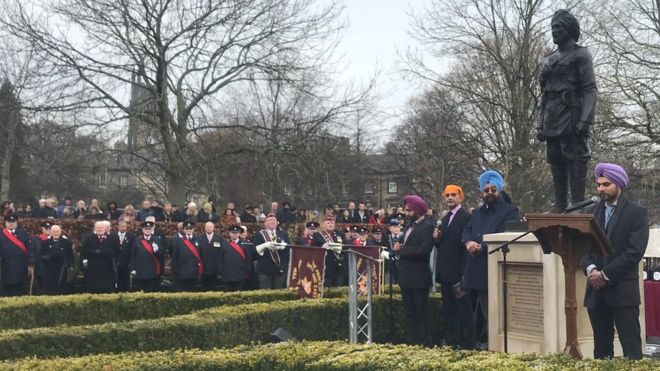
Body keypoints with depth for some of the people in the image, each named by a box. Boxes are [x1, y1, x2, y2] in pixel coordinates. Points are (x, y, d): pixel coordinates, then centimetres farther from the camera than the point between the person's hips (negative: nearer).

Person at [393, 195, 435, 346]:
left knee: (421, 312, 0)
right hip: (406, 276, 9)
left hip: (419, 277, -9)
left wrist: (402, 249, -17)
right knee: (409, 312, 14)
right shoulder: (409, 225, 14)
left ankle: (424, 343, 7)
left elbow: (424, 250, -23)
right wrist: (399, 247, -4)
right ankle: (412, 341, 23)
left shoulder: (427, 227, -13)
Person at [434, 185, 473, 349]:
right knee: (448, 310, 12)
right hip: (445, 273, 9)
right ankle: (450, 342, 19)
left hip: (458, 272, -8)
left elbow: (466, 244, -16)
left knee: (463, 309, -3)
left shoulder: (466, 217, -10)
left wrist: (464, 273, -20)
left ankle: (467, 343, 1)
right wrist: (437, 239, -3)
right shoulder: (445, 219, 17)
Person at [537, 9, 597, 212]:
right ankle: (559, 207, 10)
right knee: (556, 163, 6)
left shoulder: (580, 55, 1)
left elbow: (590, 89, -8)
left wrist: (586, 119, -19)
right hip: (552, 122, 7)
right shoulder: (549, 61, 22)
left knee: (575, 162, -10)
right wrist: (540, 124, 16)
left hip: (572, 118, -7)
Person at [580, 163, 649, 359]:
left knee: (631, 348, -5)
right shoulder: (592, 213, 14)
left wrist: (606, 274, -14)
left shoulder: (636, 213, -2)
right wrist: (591, 269, -11)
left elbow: (635, 251, -12)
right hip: (596, 290, 5)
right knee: (601, 348, 9)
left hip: (623, 290, -5)